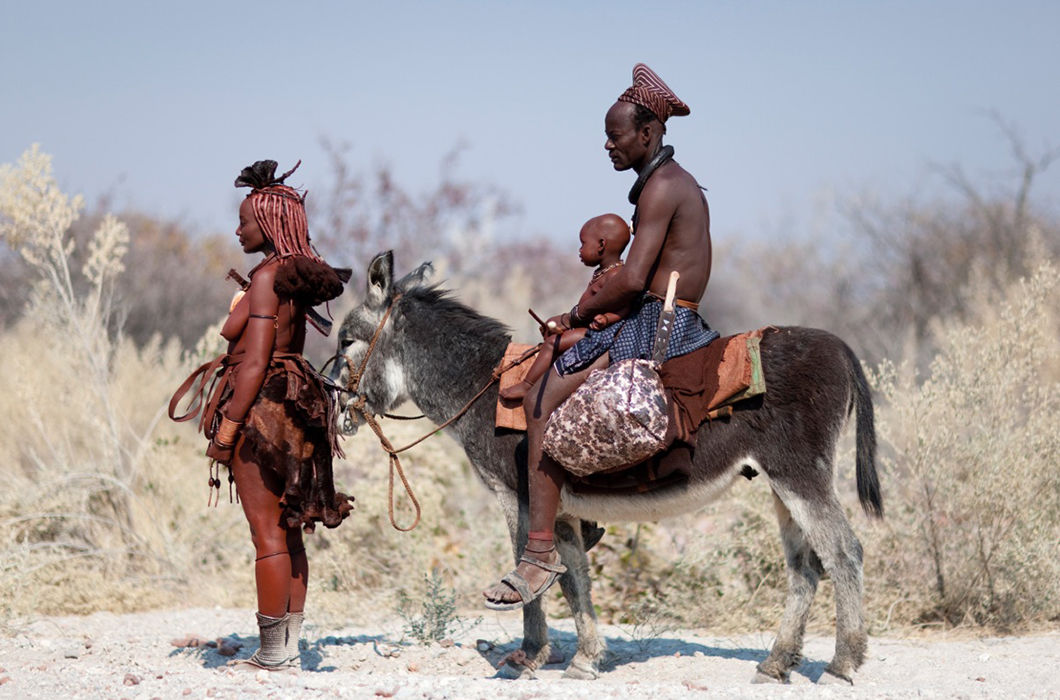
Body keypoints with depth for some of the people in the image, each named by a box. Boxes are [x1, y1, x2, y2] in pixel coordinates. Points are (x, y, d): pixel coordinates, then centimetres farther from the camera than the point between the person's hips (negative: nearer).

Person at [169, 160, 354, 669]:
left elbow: (254, 362, -19)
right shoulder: (296, 278, 13)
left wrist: (226, 429, -17)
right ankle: (289, 648, 16)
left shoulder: (266, 279, -14)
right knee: (287, 532, 11)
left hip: (262, 404, -10)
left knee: (268, 533, -6)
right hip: (296, 395, 10)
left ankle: (273, 656, -4)